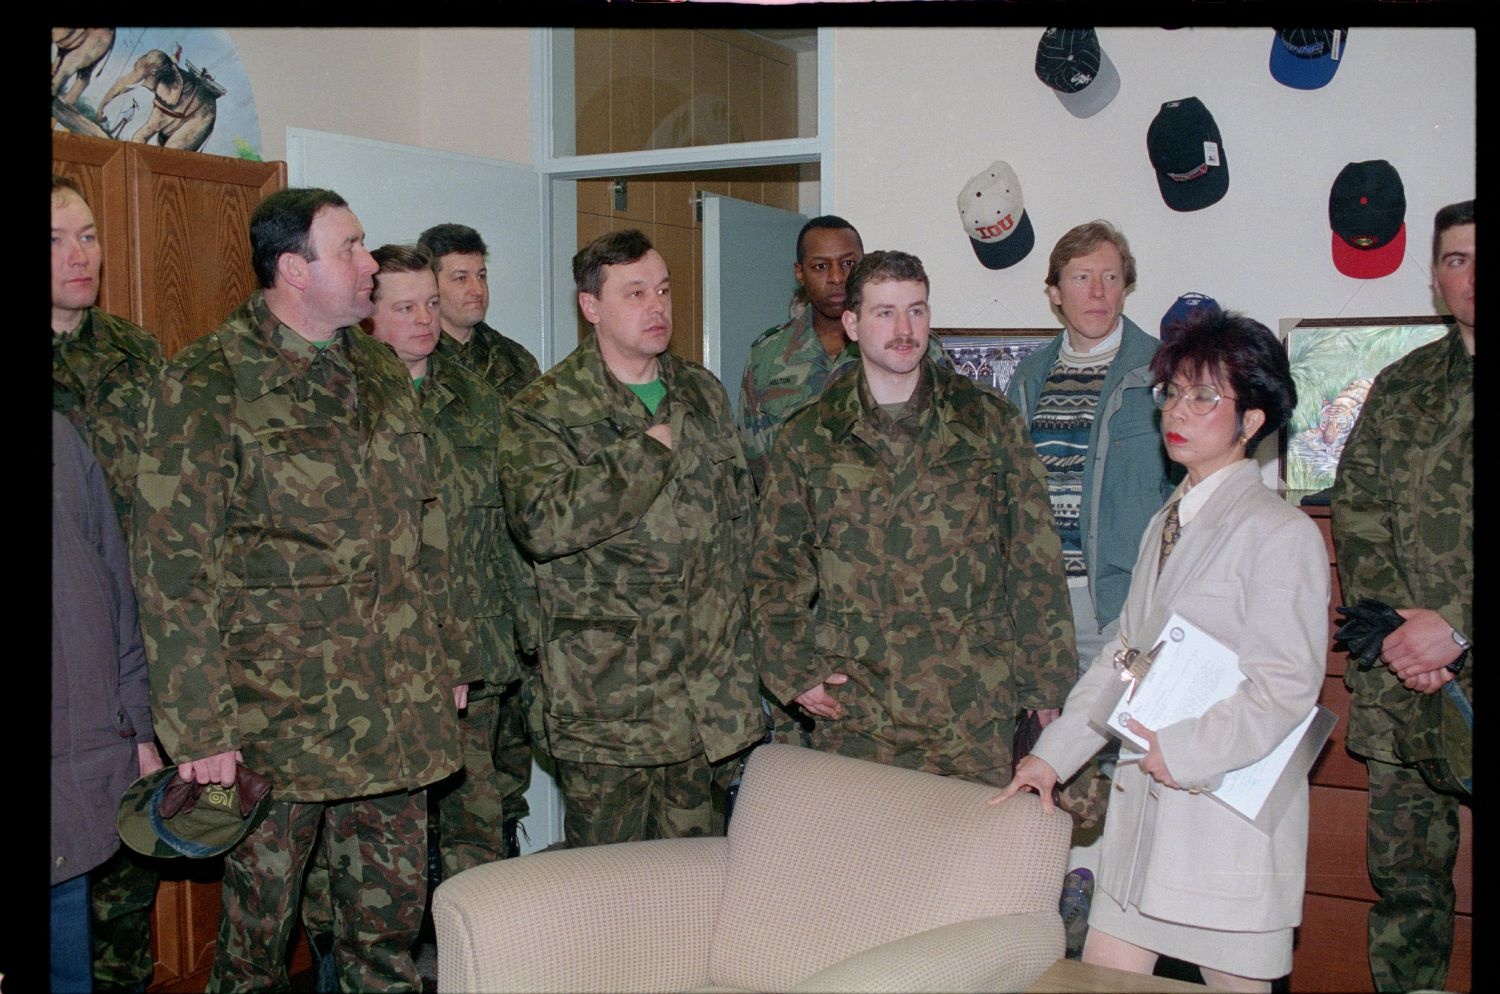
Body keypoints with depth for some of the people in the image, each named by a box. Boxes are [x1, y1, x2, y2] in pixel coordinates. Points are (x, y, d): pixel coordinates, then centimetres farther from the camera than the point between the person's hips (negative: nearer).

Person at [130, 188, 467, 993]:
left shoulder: (382, 373, 12)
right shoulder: (207, 382, -9)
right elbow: (172, 570, -12)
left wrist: (441, 659, 15)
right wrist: (200, 726, -15)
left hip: (400, 712, 5)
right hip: (274, 717, -5)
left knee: (390, 924, 14)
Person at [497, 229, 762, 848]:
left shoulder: (703, 394, 13)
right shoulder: (543, 412, -6)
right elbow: (542, 524, -24)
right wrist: (650, 450, -17)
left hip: (709, 696, 5)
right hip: (606, 697, -4)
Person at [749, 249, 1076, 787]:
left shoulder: (989, 421, 5)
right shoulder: (808, 437, 6)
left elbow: (1035, 561, 5)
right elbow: (774, 566, 11)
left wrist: (1047, 686, 3)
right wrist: (794, 671, 0)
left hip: (977, 710, 0)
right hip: (853, 712, 0)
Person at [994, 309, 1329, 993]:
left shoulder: (1281, 532, -11)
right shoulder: (1165, 525, 15)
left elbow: (1285, 686, -16)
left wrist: (1181, 754, -14)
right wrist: (1052, 756, 12)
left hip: (1228, 805, -7)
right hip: (1142, 806, 7)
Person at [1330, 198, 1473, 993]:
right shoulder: (1400, 388, 13)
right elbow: (1357, 512, 9)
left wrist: (1455, 627, -15)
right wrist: (1394, 632, -5)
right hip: (1402, 684, 4)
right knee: (1403, 875, 9)